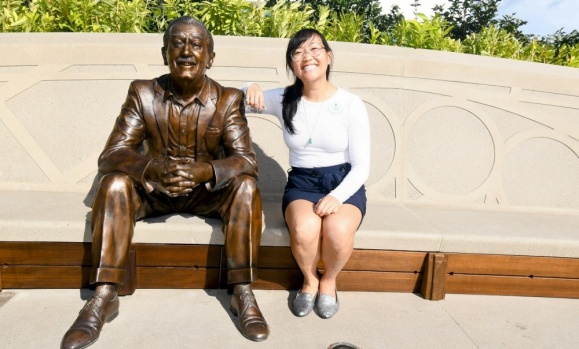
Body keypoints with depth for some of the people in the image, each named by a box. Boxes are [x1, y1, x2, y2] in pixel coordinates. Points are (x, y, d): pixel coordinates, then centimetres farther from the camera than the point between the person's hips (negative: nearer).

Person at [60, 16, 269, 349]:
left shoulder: (228, 99, -11)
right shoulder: (142, 93, -9)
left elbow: (246, 160, -20)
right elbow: (111, 155, -16)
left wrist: (204, 171, -42)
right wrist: (153, 169, -39)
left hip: (207, 191, 0)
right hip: (153, 189, 1)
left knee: (246, 185, -29)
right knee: (114, 183, -27)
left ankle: (243, 292, -22)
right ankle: (104, 297, -21)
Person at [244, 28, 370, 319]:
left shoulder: (351, 104, -6)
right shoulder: (284, 99, 0)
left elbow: (361, 166, -6)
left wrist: (337, 196, -23)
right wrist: (250, 88, -11)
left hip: (344, 184, -1)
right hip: (302, 183, 1)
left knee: (338, 230, -33)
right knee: (305, 228, -33)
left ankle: (329, 280, 3)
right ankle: (310, 279, 3)